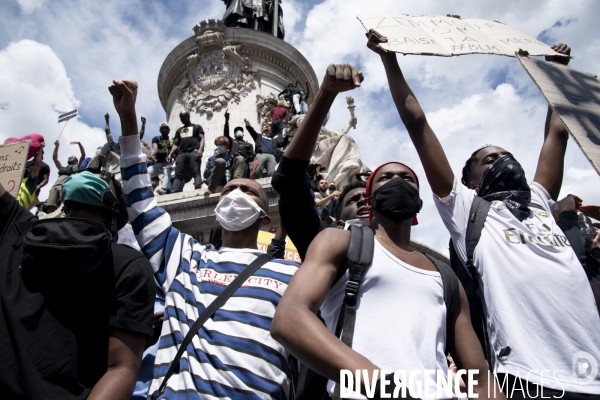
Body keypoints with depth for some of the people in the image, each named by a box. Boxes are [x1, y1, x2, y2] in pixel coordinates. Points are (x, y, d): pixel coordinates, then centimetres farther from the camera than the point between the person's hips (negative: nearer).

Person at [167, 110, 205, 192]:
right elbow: (175, 144, 25)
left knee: (196, 172, -19)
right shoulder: (179, 130, 33)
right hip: (181, 153, 4)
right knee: (178, 174, -11)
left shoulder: (197, 127, 21)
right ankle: (175, 192, -22)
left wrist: (200, 150, -14)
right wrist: (170, 154, 7)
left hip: (194, 152, -4)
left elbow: (202, 139, 6)